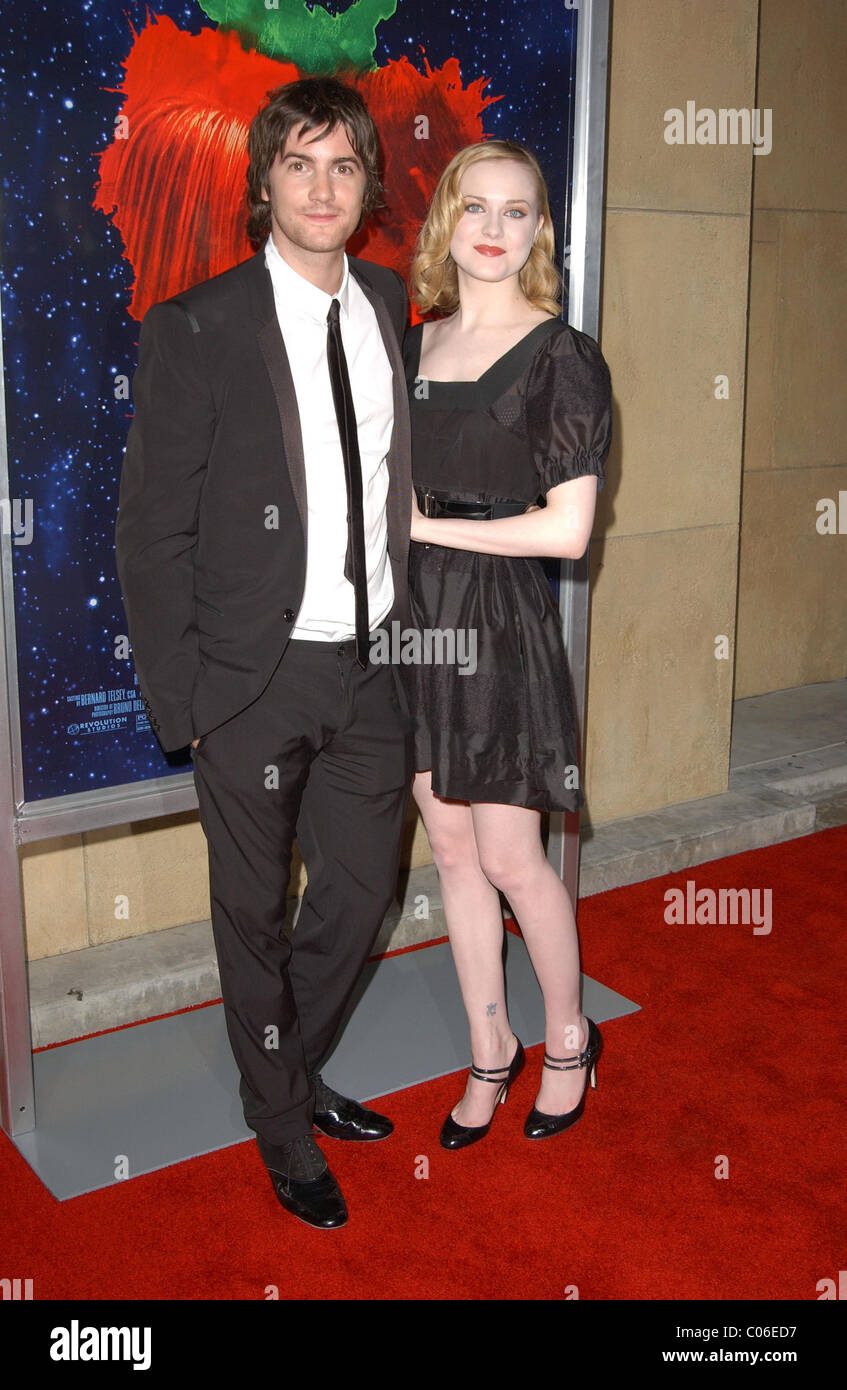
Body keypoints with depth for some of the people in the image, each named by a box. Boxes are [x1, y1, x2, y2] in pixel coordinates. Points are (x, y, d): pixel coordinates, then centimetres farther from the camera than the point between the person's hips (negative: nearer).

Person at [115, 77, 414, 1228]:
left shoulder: (392, 307, 5)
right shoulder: (197, 330, -10)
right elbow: (153, 534, -9)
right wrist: (182, 702, -11)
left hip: (374, 665, 5)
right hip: (255, 676, -5)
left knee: (362, 889, 17)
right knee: (256, 912, 12)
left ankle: (291, 1067, 44)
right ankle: (282, 1126, 34)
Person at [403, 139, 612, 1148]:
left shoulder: (561, 356, -7)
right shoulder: (414, 345, 10)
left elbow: (565, 531, -13)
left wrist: (430, 527, -10)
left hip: (501, 619, -5)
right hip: (416, 612, 6)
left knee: (511, 860, 2)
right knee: (451, 849, 11)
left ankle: (568, 1037, 27)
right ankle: (490, 1052, 27)